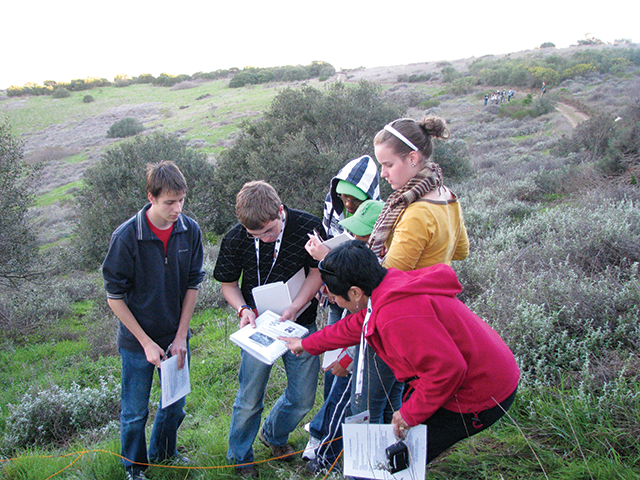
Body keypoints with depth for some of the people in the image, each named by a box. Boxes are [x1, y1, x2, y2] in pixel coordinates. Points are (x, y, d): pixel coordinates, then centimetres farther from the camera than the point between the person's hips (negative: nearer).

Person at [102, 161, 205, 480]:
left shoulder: (190, 230, -10)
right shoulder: (126, 237, -21)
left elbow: (193, 285, -1)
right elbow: (115, 297, -13)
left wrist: (181, 336, -4)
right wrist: (147, 343, -13)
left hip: (176, 337, 4)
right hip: (137, 341, -3)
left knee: (175, 404, 20)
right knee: (135, 412, 12)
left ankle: (163, 453, 47)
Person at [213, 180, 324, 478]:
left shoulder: (308, 227, -15)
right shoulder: (235, 239, -12)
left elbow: (317, 272, -5)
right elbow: (228, 283, 2)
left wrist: (294, 309, -18)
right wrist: (243, 309, -18)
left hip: (300, 323, 1)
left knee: (303, 398, 11)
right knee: (249, 400, 7)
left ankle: (273, 434, 42)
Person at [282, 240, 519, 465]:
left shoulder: (397, 314, -31)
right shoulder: (392, 284, 1)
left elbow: (447, 368, -32)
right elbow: (356, 326, 19)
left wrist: (410, 413, -17)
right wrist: (307, 344, 32)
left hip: (478, 398, -10)